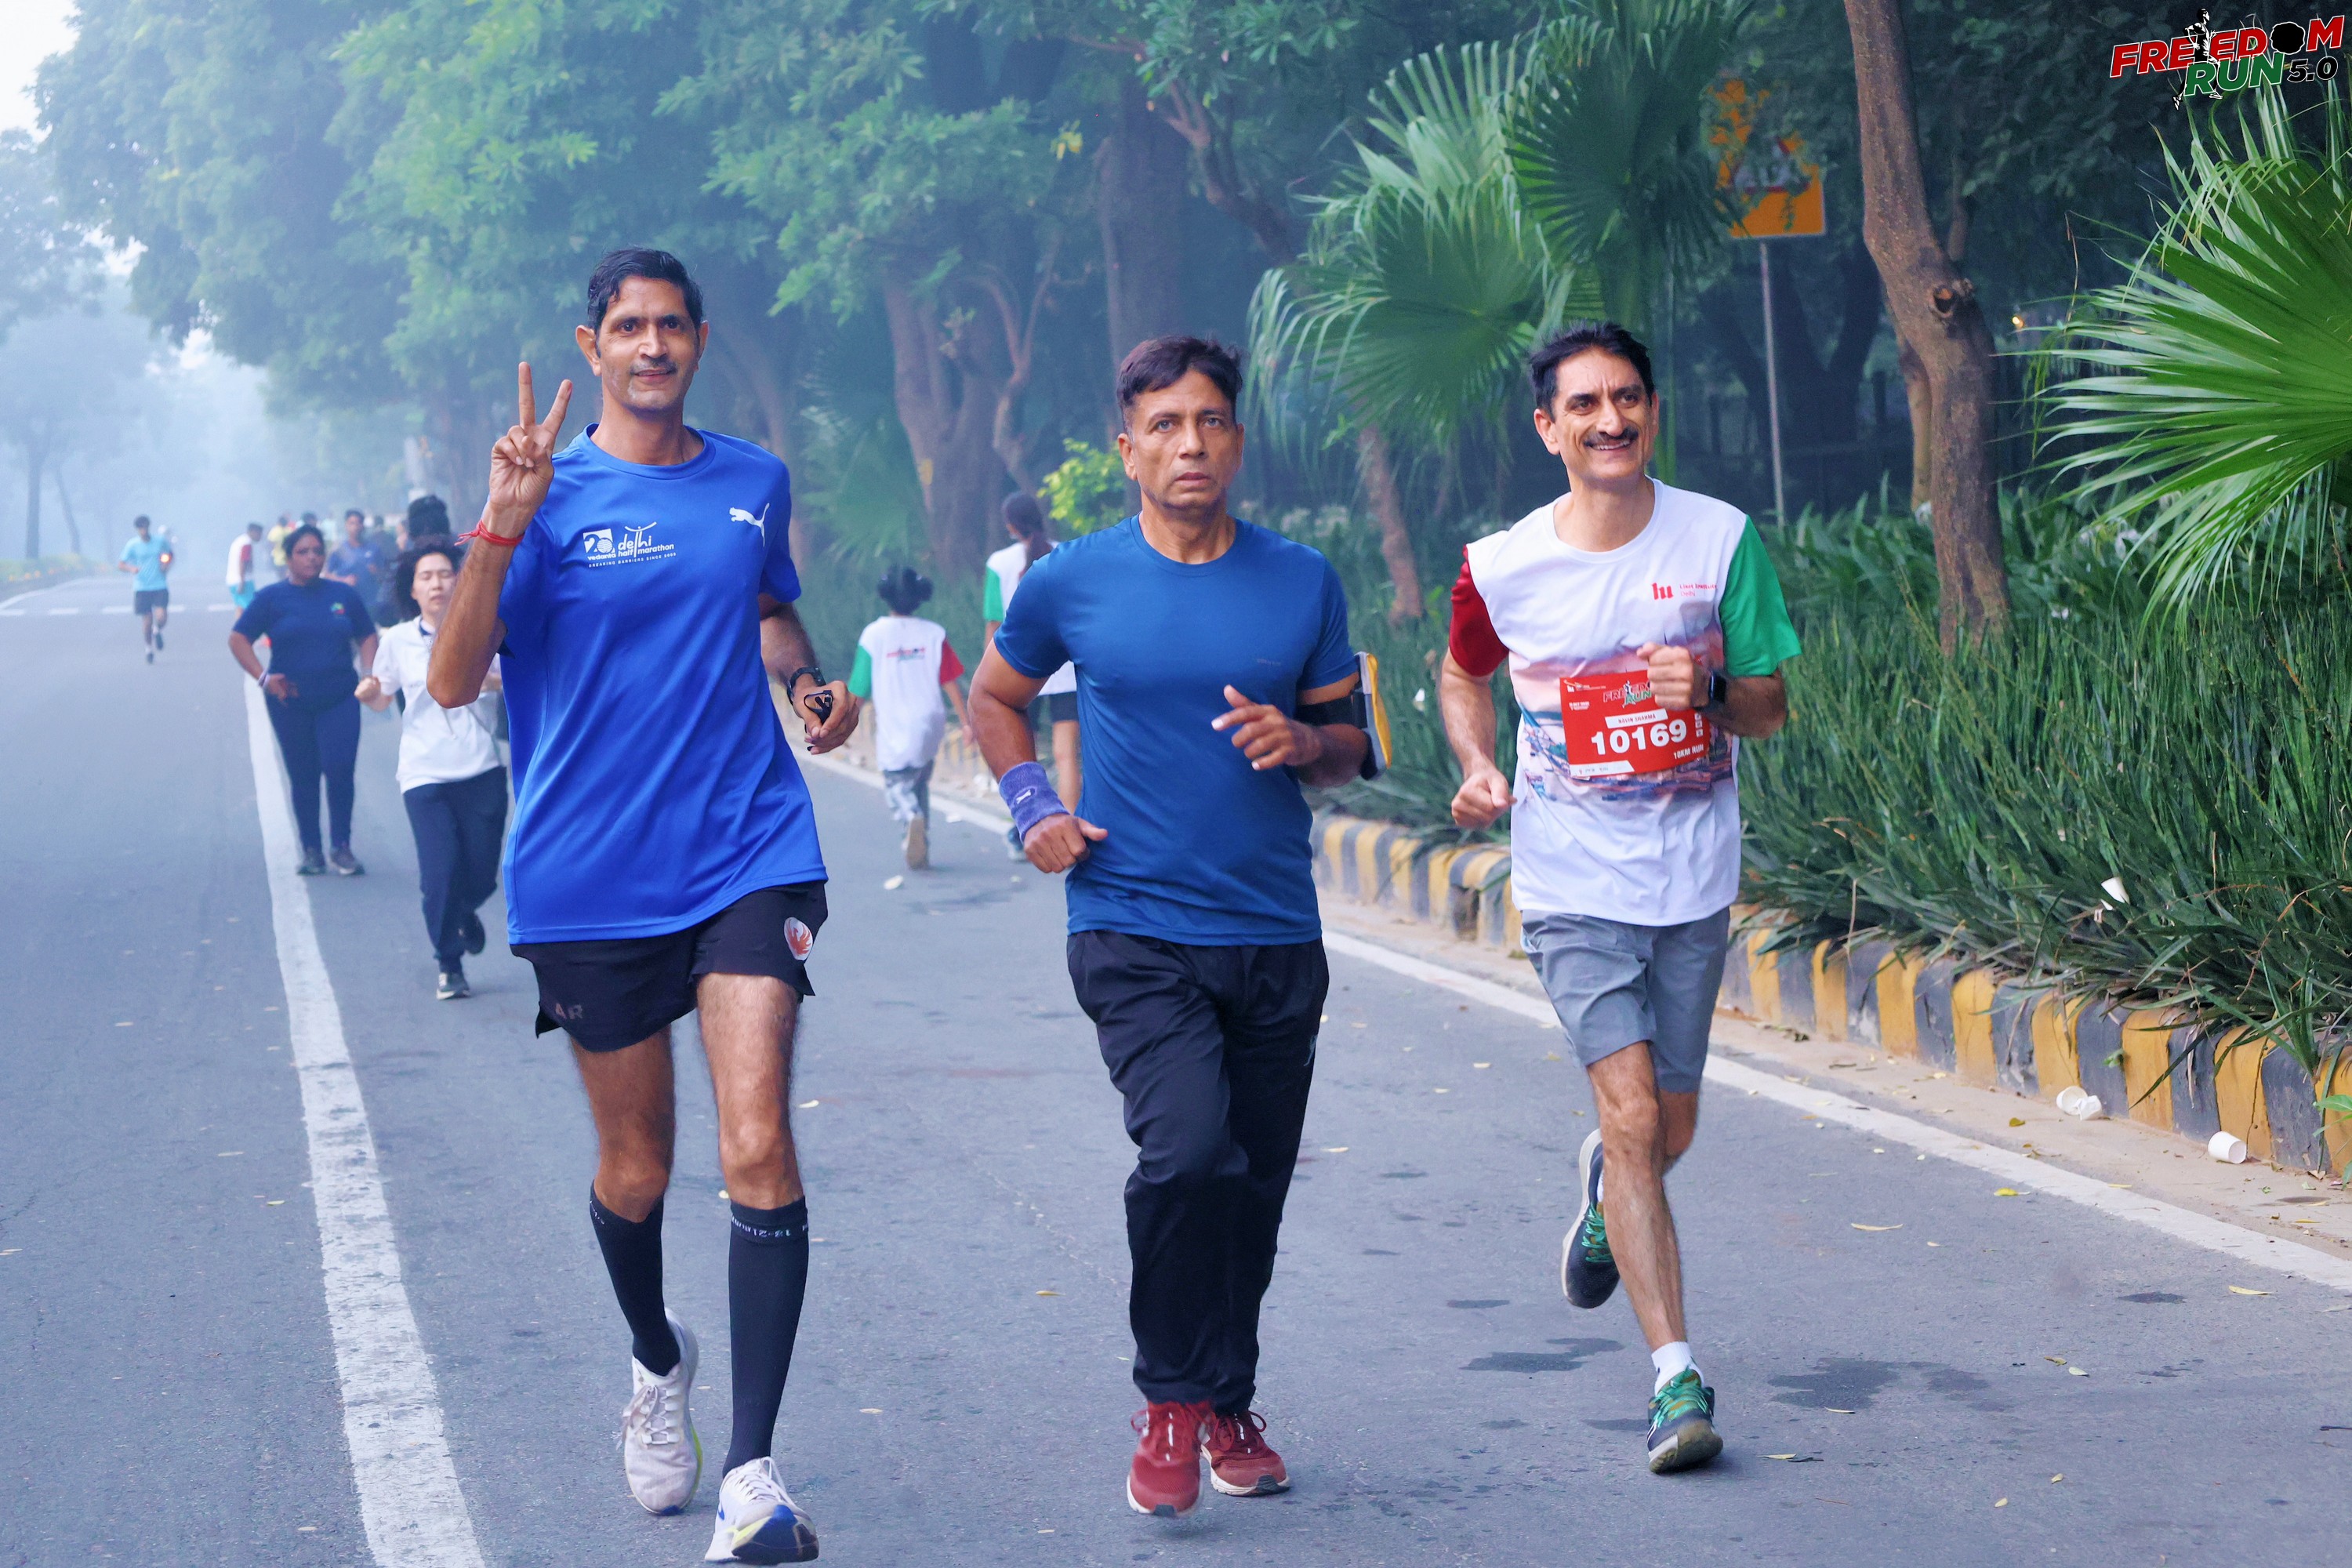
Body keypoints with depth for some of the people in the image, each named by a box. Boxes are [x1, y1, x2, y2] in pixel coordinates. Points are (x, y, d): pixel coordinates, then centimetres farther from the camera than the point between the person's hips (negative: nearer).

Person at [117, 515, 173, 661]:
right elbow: (120, 565, -5)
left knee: (161, 617, -16)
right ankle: (149, 648, 23)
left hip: (160, 587, 1)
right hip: (141, 588, -1)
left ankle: (158, 631, 19)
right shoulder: (132, 545, -5)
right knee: (147, 621, 0)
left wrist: (167, 565, -2)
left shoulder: (161, 541, 0)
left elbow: (170, 554, 19)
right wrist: (131, 569, -26)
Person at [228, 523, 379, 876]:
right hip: (292, 704, 0)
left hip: (340, 699, 0)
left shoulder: (343, 595, 7)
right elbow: (238, 639, 1)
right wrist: (263, 677, -11)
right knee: (303, 777, 6)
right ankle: (311, 850, 15)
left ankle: (341, 847, -2)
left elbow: (367, 636, 16)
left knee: (339, 769, -13)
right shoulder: (272, 598, 2)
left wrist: (371, 673, -1)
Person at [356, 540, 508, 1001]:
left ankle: (466, 915, 40)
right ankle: (449, 966, 8)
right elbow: (383, 700, 13)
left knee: (482, 877, 2)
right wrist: (368, 694, -10)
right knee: (440, 875, -12)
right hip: (425, 774, -1)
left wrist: (493, 681, -19)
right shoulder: (397, 640, 3)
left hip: (481, 771, 1)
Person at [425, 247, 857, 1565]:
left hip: (749, 853, 1)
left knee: (758, 1146, -14)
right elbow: (454, 682, -12)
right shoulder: (551, 495, -3)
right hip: (591, 876, -1)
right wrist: (501, 527, -25)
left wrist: (810, 681, 7)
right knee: (637, 1169, 12)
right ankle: (658, 1362, 44)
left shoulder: (756, 483, 8)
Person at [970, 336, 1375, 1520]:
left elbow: (1348, 743, 13)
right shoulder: (1073, 582, 0)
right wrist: (1032, 808, 1)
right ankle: (1174, 1403, -4)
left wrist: (1302, 742, -10)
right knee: (1188, 1150, -23)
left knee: (1256, 1185, 10)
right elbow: (994, 698, 17)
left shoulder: (1302, 582, 5)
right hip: (1135, 929, -3)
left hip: (1276, 934, 3)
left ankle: (1228, 1403, 31)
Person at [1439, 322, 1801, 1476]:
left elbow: (1771, 713, 2)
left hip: (1693, 880, 2)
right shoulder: (1499, 568, -5)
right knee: (1631, 1112, -14)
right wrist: (1476, 766, -3)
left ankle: (1605, 1188, 51)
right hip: (1573, 886, -2)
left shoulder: (1721, 540, -4)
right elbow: (1463, 675, 16)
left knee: (1668, 1130, 13)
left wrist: (1712, 684, -20)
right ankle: (1676, 1374, -11)